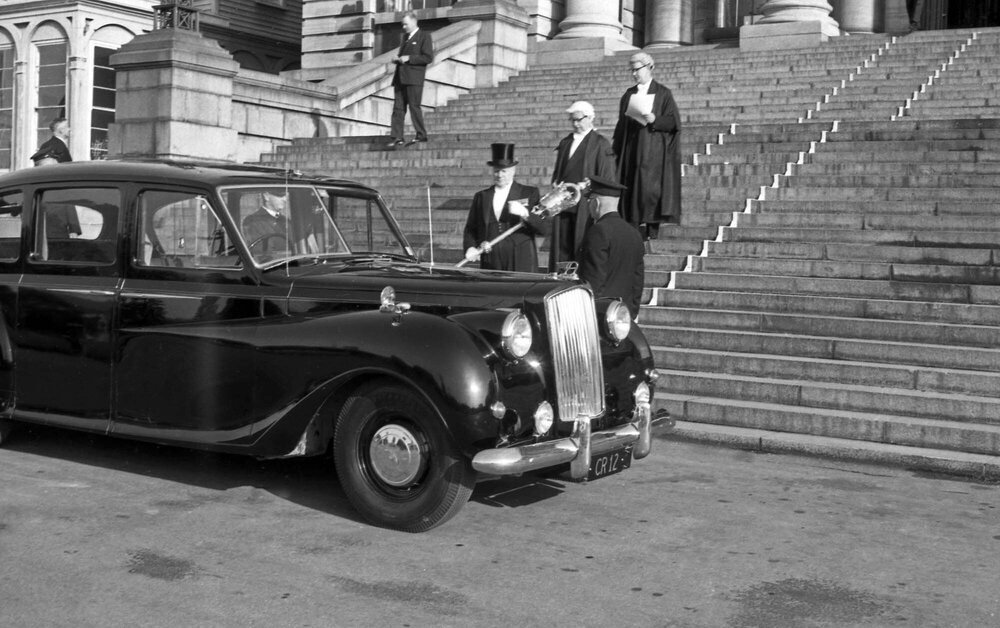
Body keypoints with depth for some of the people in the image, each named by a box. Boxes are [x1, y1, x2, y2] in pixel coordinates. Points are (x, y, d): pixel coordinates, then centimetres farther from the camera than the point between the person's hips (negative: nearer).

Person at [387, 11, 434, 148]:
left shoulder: (424, 36, 0)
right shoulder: (406, 37, 24)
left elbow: (428, 57, -9)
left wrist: (409, 59, -13)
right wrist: (397, 59, 8)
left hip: (414, 79, -7)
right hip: (400, 78, 7)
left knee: (414, 106, -8)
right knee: (398, 108, 0)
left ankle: (421, 135, 0)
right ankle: (396, 138, -2)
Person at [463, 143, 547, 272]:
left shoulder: (530, 194, 5)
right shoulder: (481, 197, 13)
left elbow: (544, 229, -3)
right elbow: (470, 229, 14)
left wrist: (524, 213, -19)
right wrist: (470, 248, -6)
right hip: (490, 266, 2)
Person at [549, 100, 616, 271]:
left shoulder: (600, 143, 0)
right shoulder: (565, 143, 18)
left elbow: (606, 177, -4)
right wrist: (556, 184, 5)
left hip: (585, 204, -6)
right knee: (562, 248, 3)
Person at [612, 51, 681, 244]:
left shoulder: (662, 94, 2)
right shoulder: (629, 95, 16)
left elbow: (673, 121, -3)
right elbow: (622, 123, 16)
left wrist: (654, 119, -18)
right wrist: (615, 142, 5)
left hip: (653, 149, -4)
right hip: (631, 148, 5)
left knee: (650, 186, -12)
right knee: (631, 188, -2)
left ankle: (651, 230, -10)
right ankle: (634, 230, -1)